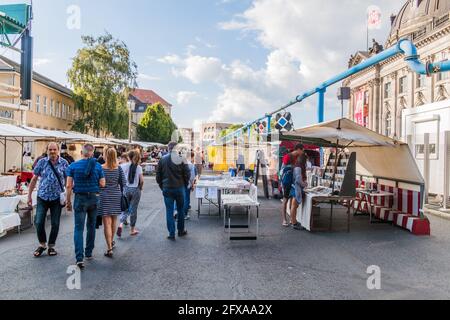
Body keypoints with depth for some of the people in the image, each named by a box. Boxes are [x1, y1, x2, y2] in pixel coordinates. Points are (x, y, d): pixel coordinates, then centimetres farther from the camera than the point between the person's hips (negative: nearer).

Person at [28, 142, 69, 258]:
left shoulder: (64, 163, -1)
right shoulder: (42, 162, 1)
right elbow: (34, 179, 6)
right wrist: (29, 195, 4)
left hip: (57, 198, 0)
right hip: (42, 197, 1)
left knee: (55, 224, 6)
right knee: (38, 222, -1)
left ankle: (51, 246, 23)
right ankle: (42, 244, 21)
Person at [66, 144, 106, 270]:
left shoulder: (73, 166, -4)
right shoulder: (98, 166, -3)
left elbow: (69, 186, -6)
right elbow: (102, 184, -5)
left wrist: (68, 201, 2)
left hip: (80, 199, -1)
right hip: (94, 198, 2)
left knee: (79, 228, -1)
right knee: (91, 227, 16)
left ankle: (80, 258, -11)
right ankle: (89, 253, 28)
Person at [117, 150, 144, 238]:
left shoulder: (124, 166, -3)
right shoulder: (139, 167, -6)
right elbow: (141, 180, -11)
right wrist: (141, 187, 7)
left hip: (126, 189, 1)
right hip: (135, 190, -1)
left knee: (126, 208, 14)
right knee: (133, 209, 8)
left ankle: (121, 224, -9)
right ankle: (132, 230, 17)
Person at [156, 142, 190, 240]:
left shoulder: (162, 160, -1)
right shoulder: (181, 160, -8)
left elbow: (158, 176, 4)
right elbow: (187, 175, -6)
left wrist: (162, 186, 15)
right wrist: (185, 185, 9)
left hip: (167, 189, 1)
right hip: (180, 188, -1)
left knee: (169, 211, 5)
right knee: (181, 210, 15)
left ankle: (171, 234, 6)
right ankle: (181, 231, 25)